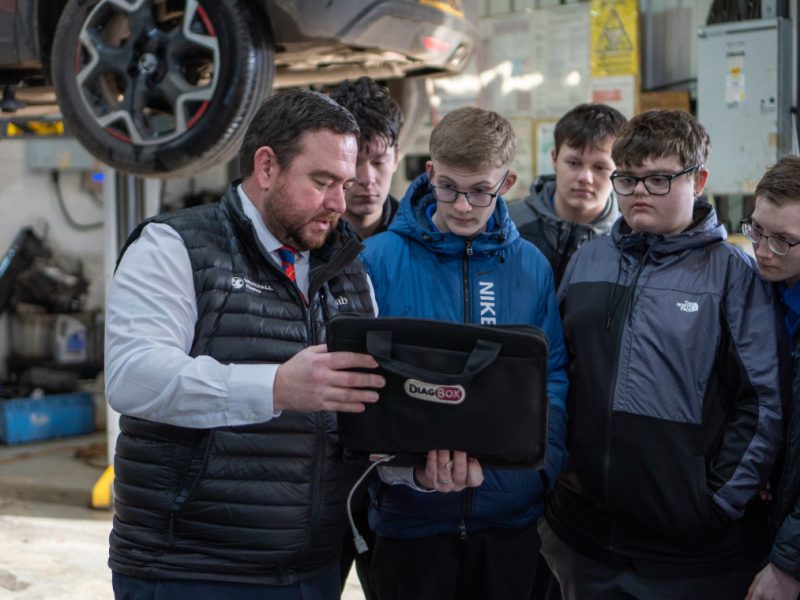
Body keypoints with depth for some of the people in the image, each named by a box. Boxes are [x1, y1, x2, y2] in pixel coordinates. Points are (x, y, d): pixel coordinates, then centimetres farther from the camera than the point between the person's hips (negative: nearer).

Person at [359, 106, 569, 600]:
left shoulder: (531, 267, 2)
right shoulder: (379, 260, -5)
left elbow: (553, 375, 3)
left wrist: (539, 460, -13)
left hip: (511, 512, 2)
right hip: (411, 516, -2)